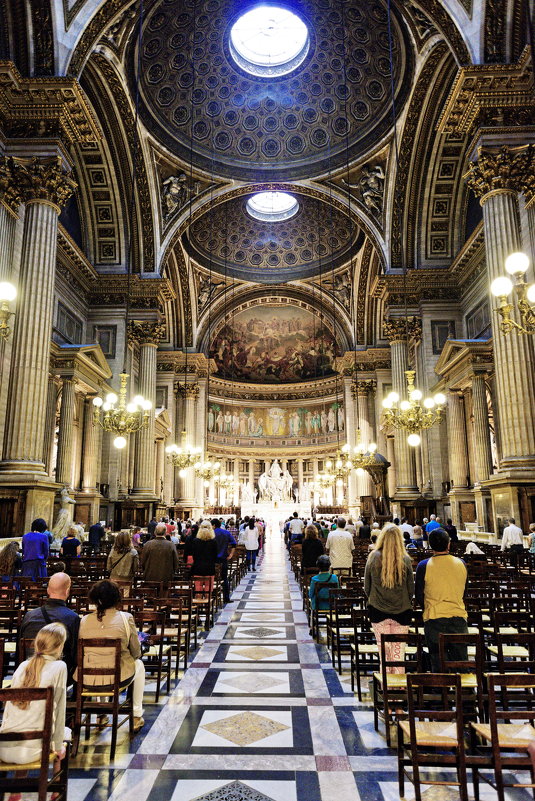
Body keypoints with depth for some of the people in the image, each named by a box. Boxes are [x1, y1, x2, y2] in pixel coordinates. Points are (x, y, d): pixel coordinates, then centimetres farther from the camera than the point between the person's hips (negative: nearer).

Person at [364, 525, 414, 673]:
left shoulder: (373, 557, -5)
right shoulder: (405, 559, -6)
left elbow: (367, 587, 4)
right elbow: (411, 588, 2)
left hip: (378, 612, 0)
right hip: (402, 612, 0)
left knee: (384, 652, 7)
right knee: (398, 653, 9)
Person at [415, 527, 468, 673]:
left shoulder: (424, 566, -9)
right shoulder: (461, 564, 0)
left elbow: (419, 596, 0)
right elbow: (463, 591, 13)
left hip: (434, 619, -2)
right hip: (459, 618, 2)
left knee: (438, 665, 7)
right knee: (461, 664, 13)